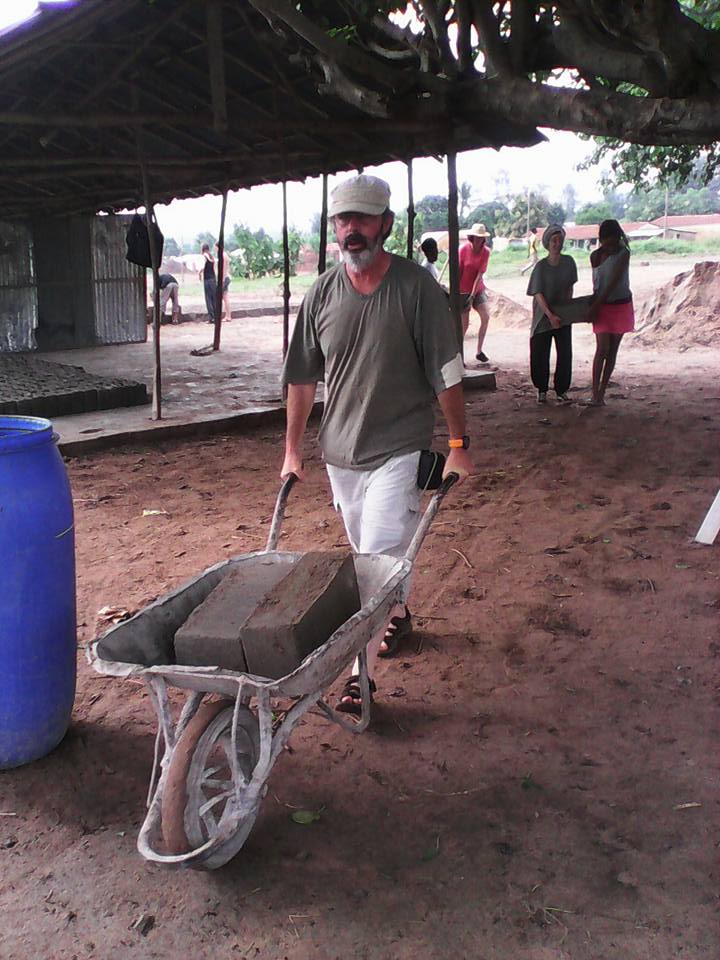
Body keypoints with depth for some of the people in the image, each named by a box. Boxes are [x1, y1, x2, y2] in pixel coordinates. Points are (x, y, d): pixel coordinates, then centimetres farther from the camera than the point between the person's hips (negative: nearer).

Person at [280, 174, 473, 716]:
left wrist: (459, 444, -8)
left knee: (377, 560, -10)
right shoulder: (322, 294, 1)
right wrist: (293, 448, 8)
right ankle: (398, 616, 45)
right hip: (340, 451, 5)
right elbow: (303, 379, 7)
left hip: (399, 449, -5)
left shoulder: (416, 287, -11)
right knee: (366, 553, 20)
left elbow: (446, 374, -8)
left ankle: (362, 674, -2)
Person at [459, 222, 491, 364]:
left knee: (486, 317, -10)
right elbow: (458, 272, -10)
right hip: (463, 290, -3)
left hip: (478, 288, 3)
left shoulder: (486, 251, -5)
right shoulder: (463, 249, -12)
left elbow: (480, 273, -11)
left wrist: (473, 294, -18)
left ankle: (479, 351, 1)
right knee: (464, 324, -2)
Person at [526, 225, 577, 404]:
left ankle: (561, 390, 11)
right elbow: (538, 294, -15)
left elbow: (570, 287, 10)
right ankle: (542, 390, 19)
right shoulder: (541, 266, -12)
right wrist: (550, 315, -23)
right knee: (540, 355, 2)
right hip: (543, 317, -3)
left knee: (565, 354, -1)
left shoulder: (568, 262, -1)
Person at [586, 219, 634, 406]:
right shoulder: (595, 256, -1)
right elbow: (596, 283, 2)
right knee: (602, 349, -11)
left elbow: (615, 282, -15)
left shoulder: (623, 253, -9)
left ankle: (601, 393, 10)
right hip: (603, 307, 0)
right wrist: (595, 306, -9)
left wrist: (596, 304, -18)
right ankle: (595, 395, -10)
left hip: (622, 306, 0)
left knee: (612, 351, 4)